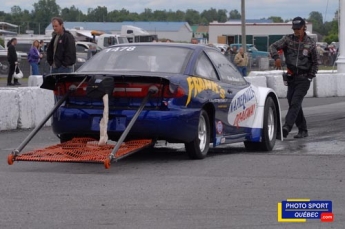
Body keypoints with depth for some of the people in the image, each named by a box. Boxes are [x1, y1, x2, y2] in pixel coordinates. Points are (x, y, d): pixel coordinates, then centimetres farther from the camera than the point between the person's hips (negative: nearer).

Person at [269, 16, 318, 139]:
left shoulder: (310, 43, 1)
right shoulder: (288, 39, 3)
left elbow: (315, 62, 8)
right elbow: (273, 46, -5)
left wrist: (310, 77, -3)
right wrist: (276, 57, -25)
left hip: (304, 79, -4)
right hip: (291, 78, 4)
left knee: (295, 103, -16)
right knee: (292, 104, 6)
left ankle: (286, 127, -26)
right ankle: (303, 130, 17)